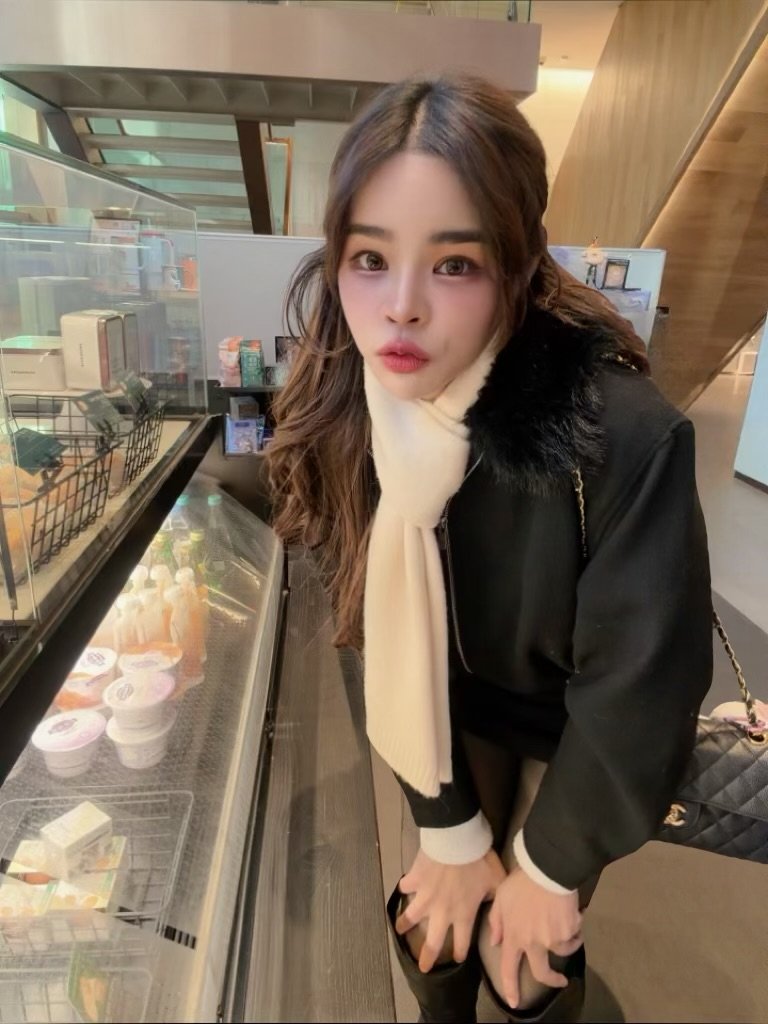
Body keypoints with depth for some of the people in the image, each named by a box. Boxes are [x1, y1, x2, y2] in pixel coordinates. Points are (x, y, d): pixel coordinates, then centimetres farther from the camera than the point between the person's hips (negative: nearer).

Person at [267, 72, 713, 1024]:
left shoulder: (622, 436, -35)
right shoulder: (346, 425, -20)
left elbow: (639, 689, -24)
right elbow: (388, 640, -13)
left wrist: (549, 866, -10)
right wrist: (450, 828, -8)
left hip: (583, 734, -3)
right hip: (461, 712, 3)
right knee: (429, 922, 21)